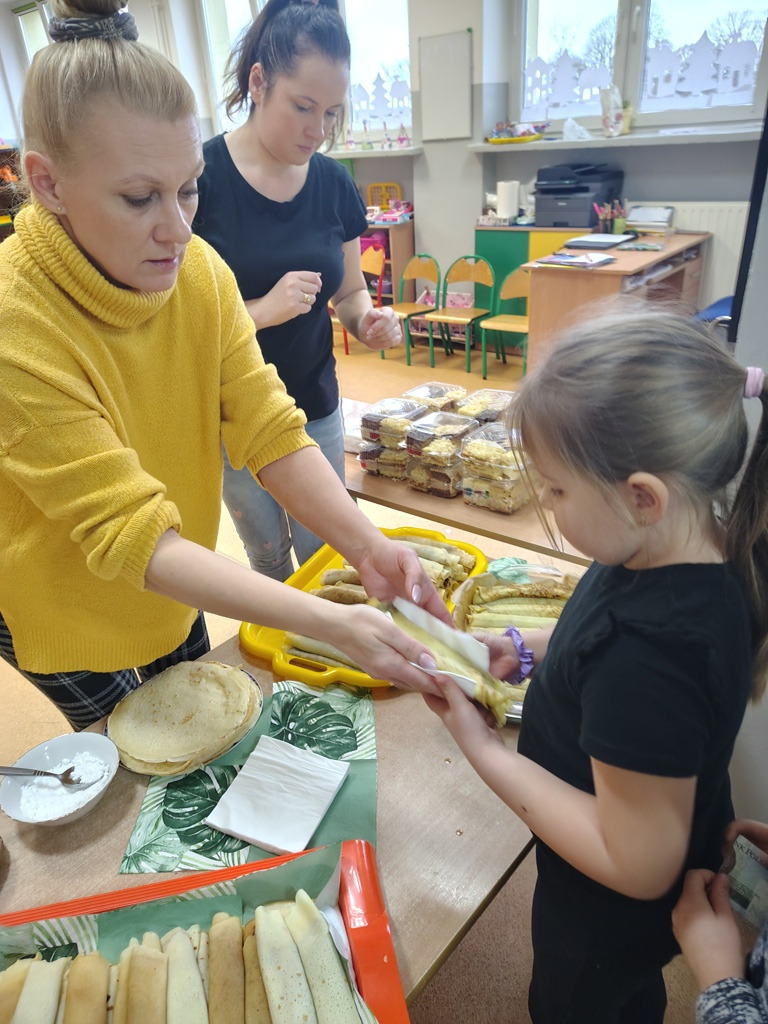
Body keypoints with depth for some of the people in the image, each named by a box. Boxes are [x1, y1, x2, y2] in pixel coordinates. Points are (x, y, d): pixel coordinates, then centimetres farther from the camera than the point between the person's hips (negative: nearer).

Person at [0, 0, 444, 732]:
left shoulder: (198, 270, -15)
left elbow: (271, 432, -18)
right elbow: (130, 534, -35)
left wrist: (366, 547, -33)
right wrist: (328, 623, -42)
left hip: (172, 593, 5)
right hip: (70, 614, -5)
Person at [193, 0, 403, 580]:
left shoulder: (334, 184, -1)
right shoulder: (199, 177, -15)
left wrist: (368, 321, -13)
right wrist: (261, 310, -28)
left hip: (317, 411, 3)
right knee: (269, 556, 17)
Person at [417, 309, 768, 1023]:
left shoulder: (646, 660, -44)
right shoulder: (709, 549, -18)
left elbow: (637, 867, -32)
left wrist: (482, 749, -28)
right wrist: (528, 650, -10)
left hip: (614, 912, -6)